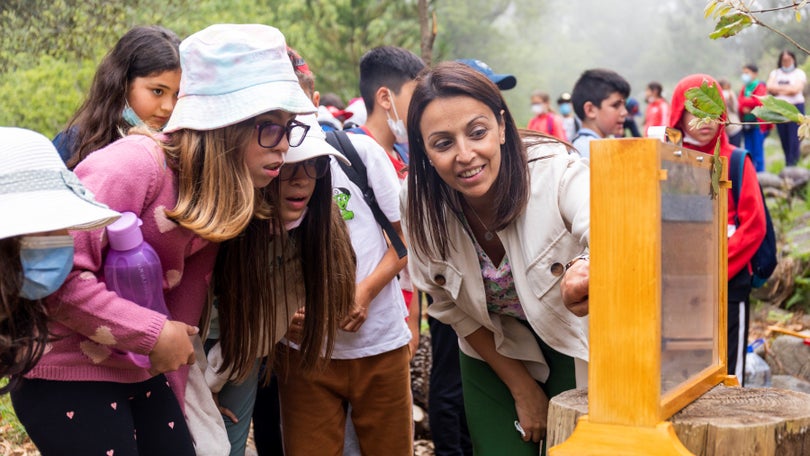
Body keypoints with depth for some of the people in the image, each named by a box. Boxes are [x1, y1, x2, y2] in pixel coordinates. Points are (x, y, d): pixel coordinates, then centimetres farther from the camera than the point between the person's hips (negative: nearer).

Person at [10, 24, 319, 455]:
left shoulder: (220, 194, 2)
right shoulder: (135, 165, -23)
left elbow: (187, 298, 8)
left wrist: (174, 396, 10)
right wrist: (155, 335, -23)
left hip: (141, 372, 8)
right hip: (65, 375, -8)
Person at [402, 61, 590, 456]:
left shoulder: (556, 171, -29)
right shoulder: (420, 206, -19)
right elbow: (448, 306, -5)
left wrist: (591, 271, -72)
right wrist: (520, 386, -4)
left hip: (573, 352, -2)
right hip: (495, 355, 2)